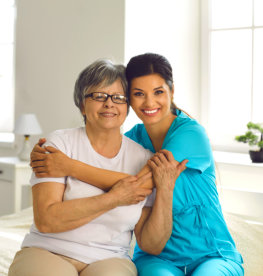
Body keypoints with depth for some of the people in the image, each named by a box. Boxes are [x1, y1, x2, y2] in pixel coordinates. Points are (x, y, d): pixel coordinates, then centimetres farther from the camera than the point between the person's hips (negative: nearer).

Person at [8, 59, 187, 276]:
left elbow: (151, 246, 4)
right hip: (46, 252, -1)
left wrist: (165, 191, -10)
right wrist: (114, 198, -12)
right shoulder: (60, 143, -1)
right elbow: (46, 219, -13)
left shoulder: (144, 159, 5)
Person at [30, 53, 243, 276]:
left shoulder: (191, 133, -14)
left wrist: (71, 167, -27)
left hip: (211, 256, -3)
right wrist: (45, 154, -11)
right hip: (158, 258, 3)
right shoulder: (135, 136, 5)